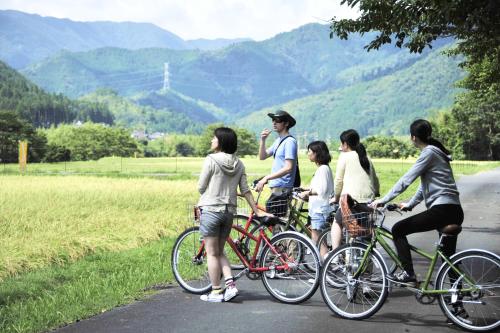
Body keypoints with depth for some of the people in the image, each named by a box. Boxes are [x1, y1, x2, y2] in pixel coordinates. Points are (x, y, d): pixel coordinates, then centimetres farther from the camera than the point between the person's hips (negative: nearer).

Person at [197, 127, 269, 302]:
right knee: (220, 252, 18)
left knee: (212, 253, 4)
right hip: (229, 211, 6)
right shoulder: (239, 164, 6)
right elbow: (245, 190, 7)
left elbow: (201, 187, -6)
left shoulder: (211, 160, -11)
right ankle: (230, 284, 5)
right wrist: (257, 211, 14)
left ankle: (216, 291, 7)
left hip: (211, 209, -6)